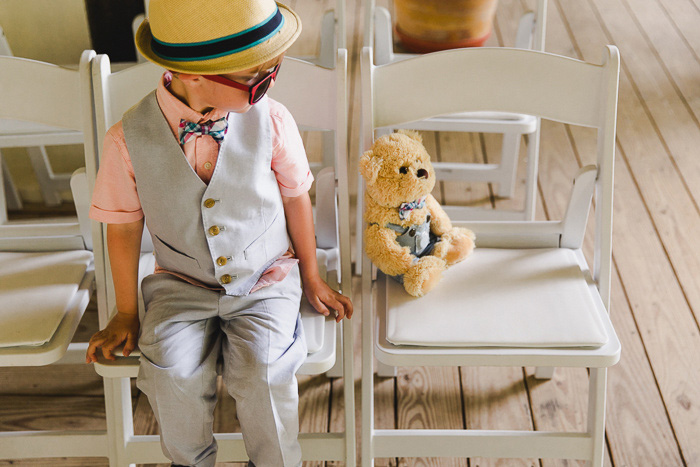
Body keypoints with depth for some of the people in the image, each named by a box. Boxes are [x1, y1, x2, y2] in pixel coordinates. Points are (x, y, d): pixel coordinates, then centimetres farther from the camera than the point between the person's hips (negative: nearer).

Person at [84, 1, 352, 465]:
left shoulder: (271, 121, -14)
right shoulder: (130, 139, -16)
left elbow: (295, 199, 3)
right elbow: (124, 227, -1)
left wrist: (311, 278, 13)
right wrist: (127, 313, 8)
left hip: (265, 281, 0)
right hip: (182, 287, 0)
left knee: (264, 371, -24)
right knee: (173, 374, -23)